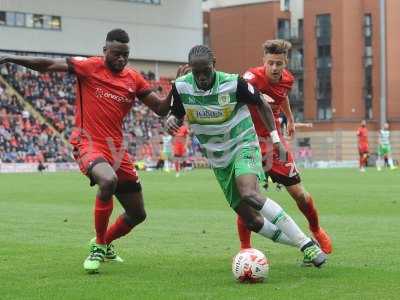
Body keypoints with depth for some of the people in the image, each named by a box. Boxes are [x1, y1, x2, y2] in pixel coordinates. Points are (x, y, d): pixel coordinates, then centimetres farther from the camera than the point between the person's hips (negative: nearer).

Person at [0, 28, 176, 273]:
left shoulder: (134, 79, 8)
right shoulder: (90, 67, -4)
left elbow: (161, 109, 9)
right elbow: (47, 65, -7)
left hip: (117, 149, 6)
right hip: (89, 145, -6)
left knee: (138, 215, 10)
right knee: (108, 181, -38)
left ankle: (106, 243, 41)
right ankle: (98, 246, -17)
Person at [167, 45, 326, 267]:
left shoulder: (234, 84, -16)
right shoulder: (181, 87, -7)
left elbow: (262, 105, 1)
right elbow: (178, 115, 10)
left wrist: (275, 138, -5)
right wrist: (172, 121, -14)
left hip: (244, 146, -5)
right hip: (219, 160, 5)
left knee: (249, 194, -34)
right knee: (251, 220, -1)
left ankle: (307, 244, -30)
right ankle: (304, 246, 14)